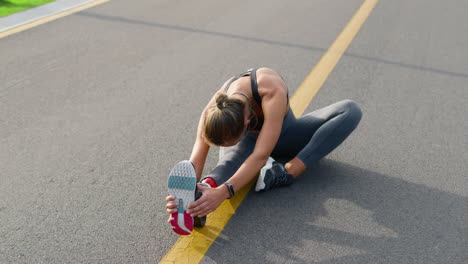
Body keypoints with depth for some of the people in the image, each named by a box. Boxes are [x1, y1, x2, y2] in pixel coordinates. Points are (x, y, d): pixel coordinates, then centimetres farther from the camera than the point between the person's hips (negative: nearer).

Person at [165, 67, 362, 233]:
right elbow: (197, 157, -37)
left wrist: (223, 192, -61)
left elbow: (260, 155, -50)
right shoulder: (214, 112, -32)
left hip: (282, 134, 0)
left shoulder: (273, 91, -44)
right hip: (248, 140, 1)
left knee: (351, 110, -25)